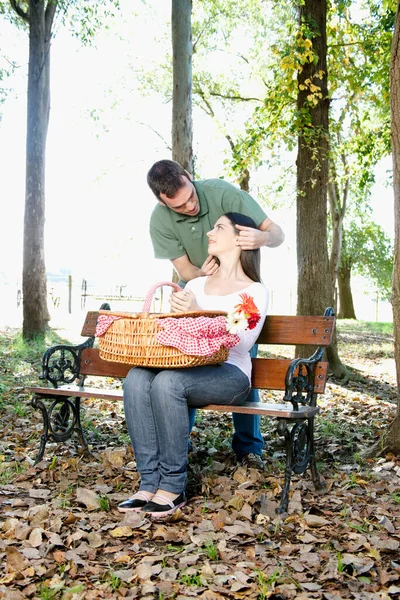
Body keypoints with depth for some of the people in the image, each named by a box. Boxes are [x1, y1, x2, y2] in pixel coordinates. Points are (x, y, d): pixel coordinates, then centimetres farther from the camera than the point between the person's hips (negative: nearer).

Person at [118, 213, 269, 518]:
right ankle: (150, 482, -25)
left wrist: (199, 313, -20)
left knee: (167, 382, -34)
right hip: (188, 368, 5)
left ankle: (173, 486, -23)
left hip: (230, 375, -5)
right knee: (137, 378, -27)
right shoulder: (196, 285, 22)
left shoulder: (255, 291, 5)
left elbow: (242, 343, -9)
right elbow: (174, 328, 21)